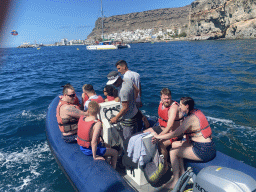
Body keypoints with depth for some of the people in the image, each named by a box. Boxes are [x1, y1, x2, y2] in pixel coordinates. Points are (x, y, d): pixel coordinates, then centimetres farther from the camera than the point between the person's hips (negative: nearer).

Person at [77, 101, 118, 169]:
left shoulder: (81, 118, -10)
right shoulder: (97, 124, -31)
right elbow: (94, 141, -33)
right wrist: (94, 156, -20)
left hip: (81, 147, 8)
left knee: (103, 144, 34)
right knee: (115, 153, 10)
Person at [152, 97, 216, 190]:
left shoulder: (190, 118, -21)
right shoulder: (197, 112, 7)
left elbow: (175, 134, -22)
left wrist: (158, 136, -13)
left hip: (204, 152, -9)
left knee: (173, 152, -3)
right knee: (174, 144, 12)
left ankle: (175, 181, 10)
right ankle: (182, 173, 20)